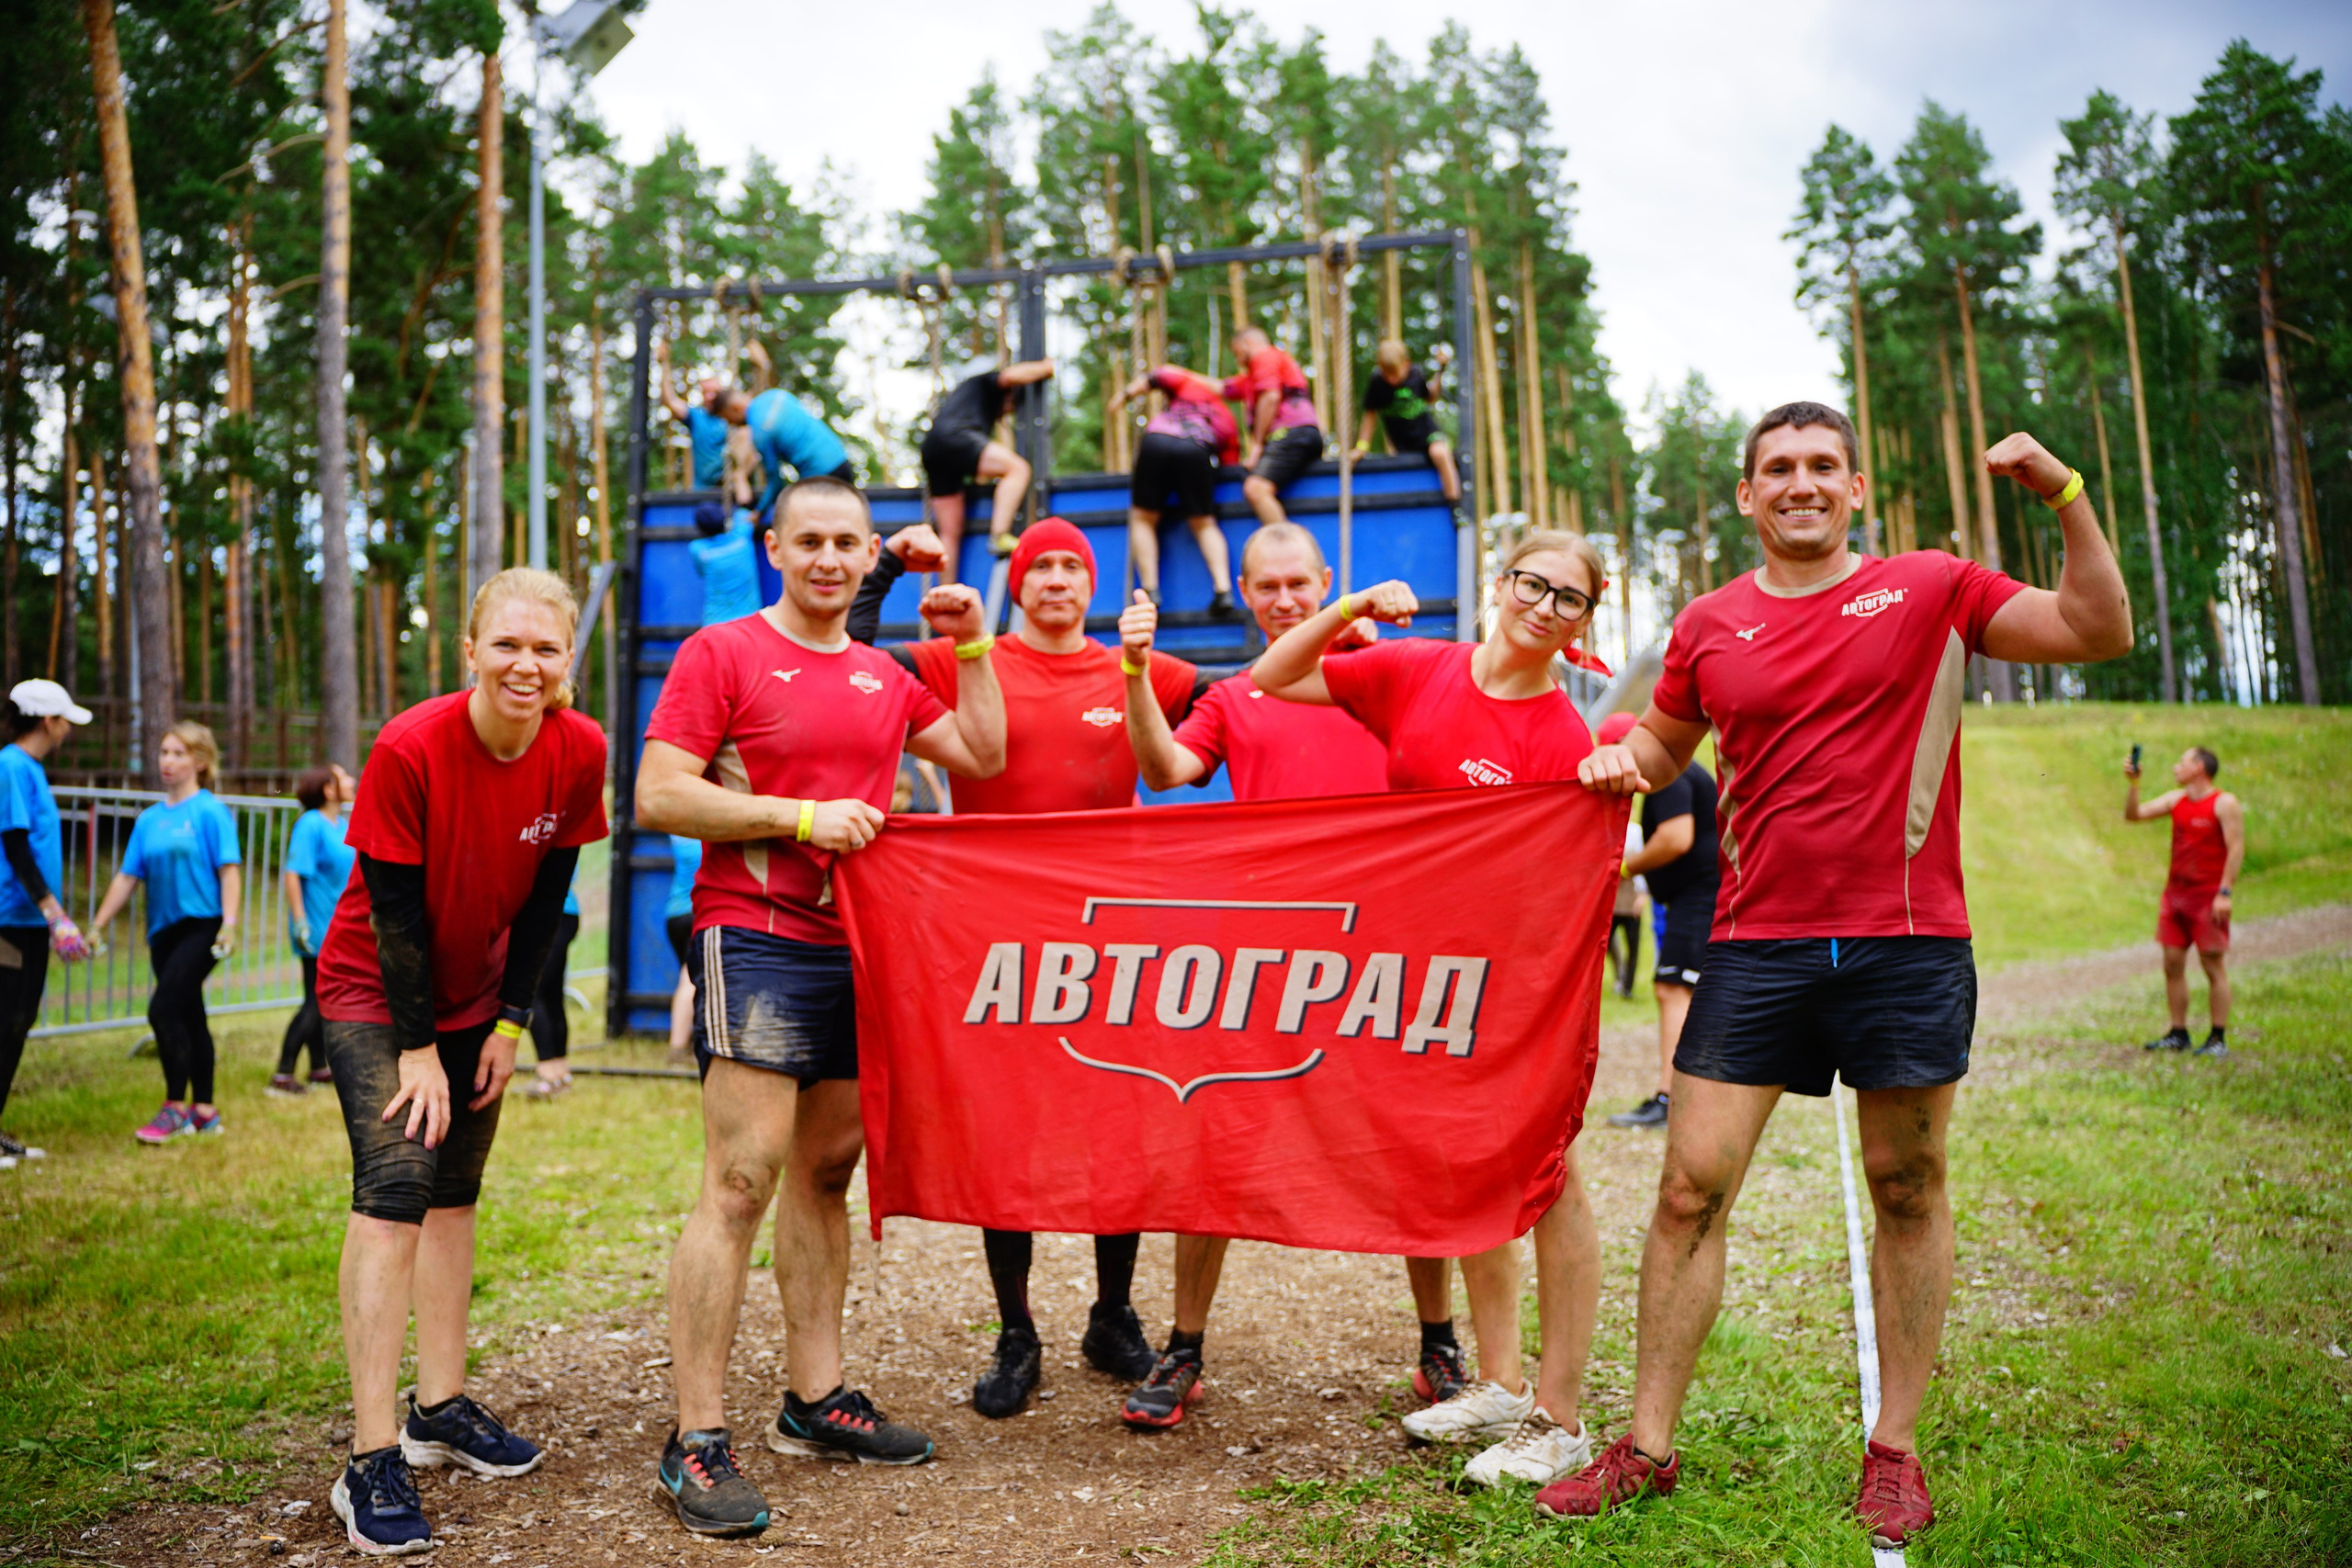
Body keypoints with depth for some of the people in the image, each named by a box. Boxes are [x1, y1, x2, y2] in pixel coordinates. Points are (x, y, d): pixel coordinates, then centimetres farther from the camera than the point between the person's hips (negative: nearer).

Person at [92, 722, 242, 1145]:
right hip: (163, 930, 6)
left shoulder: (210, 811, -5)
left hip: (201, 924, -6)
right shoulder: (149, 819, 12)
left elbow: (229, 870, -10)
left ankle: (176, 1108, -5)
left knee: (163, 1008, -16)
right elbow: (128, 877, 12)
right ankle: (204, 1110, 19)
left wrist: (229, 925, -19)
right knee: (189, 1016, 11)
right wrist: (96, 927, 7)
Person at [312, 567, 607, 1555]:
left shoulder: (578, 750, -14)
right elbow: (394, 907, -19)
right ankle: (372, 1461, -14)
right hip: (374, 990, -5)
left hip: (475, 996, 5)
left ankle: (440, 1409, 23)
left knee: (455, 1192, 11)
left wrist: (510, 1023, -4)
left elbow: (545, 897, -4)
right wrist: (417, 1047, -16)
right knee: (393, 1186, -16)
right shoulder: (410, 748, -25)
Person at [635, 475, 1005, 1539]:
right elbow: (657, 797, -9)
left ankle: (815, 1400, 23)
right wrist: (803, 817, -15)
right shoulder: (719, 654, -2)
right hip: (755, 943, -6)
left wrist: (971, 649, 11)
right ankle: (696, 1443, -4)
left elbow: (982, 755, 20)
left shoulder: (885, 677, 16)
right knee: (741, 1182, -11)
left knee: (827, 1173, 12)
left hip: (856, 946, 7)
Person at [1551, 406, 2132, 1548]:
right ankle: (1647, 1446, 10)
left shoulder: (1931, 591, 3)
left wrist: (2067, 498, -12)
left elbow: (2099, 632, -3)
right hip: (1757, 945, 2)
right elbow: (1666, 741, 23)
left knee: (1907, 1191, 7)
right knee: (1691, 1187, -1)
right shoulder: (1710, 627, 8)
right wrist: (1624, 757, 1)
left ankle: (1894, 1449, 22)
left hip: (1909, 943, -1)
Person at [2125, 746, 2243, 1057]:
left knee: (2214, 966, -2)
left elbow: (2236, 848, -11)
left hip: (2208, 897, -6)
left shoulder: (2224, 804, -7)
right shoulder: (2175, 799, 12)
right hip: (2175, 892, 6)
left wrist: (2224, 893, -17)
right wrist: (2132, 783, -3)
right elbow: (2134, 815, 11)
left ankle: (2218, 1039, 3)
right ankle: (2178, 1034, 13)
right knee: (2172, 964, 5)